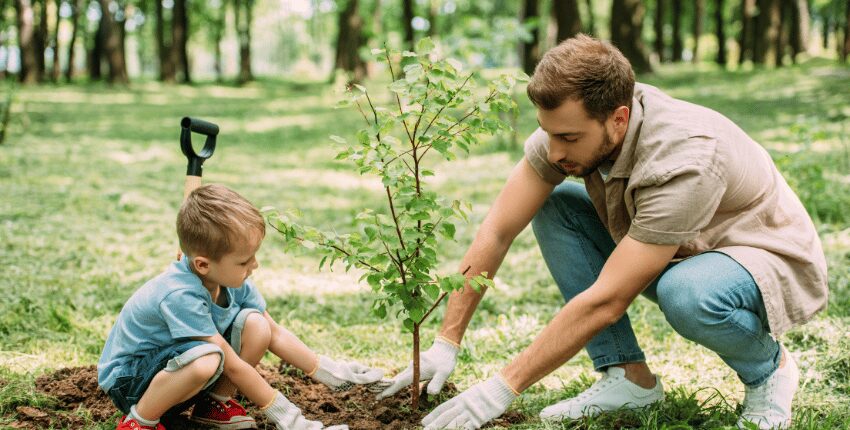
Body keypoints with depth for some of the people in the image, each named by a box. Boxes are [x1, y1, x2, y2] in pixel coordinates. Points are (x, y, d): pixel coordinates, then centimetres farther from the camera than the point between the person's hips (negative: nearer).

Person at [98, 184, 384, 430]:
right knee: (206, 360, -39)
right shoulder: (181, 295, -33)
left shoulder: (233, 281, -9)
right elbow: (232, 365, -28)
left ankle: (215, 404, 5)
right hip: (128, 378, -7)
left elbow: (275, 334, 3)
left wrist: (329, 373, 0)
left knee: (255, 324, -13)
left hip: (177, 363, 7)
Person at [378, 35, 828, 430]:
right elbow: (496, 232, -12)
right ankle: (629, 376, -4)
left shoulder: (684, 160, -36)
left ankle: (767, 367, -5)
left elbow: (605, 301, -34)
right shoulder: (570, 125, -17)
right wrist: (446, 343, -15)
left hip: (776, 264, -7)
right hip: (679, 253, 7)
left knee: (686, 293, -40)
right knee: (553, 207, -9)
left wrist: (504, 387, -30)